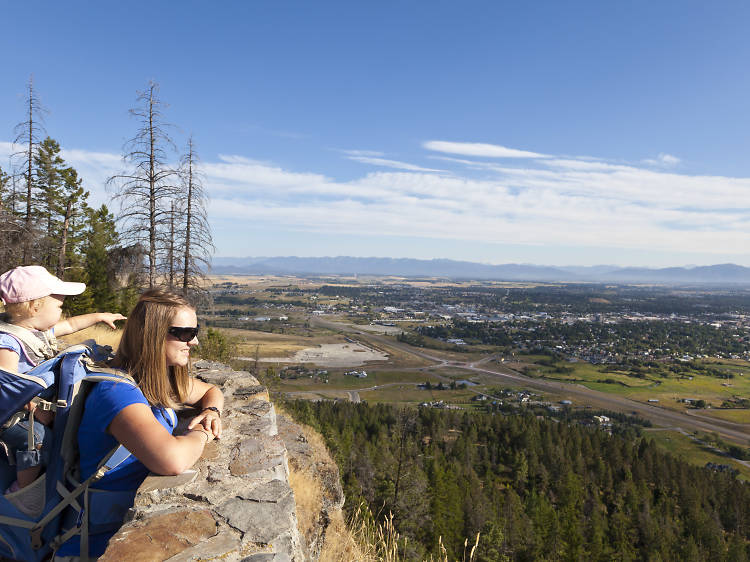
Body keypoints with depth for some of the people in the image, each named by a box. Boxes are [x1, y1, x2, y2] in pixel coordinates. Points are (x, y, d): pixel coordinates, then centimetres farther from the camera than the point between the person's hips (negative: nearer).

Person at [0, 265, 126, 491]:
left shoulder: (41, 329, 6)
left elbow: (70, 324, 26)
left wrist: (100, 316, 36)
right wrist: (35, 408, -34)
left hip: (44, 405, 10)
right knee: (37, 439, -29)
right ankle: (23, 490, -6)